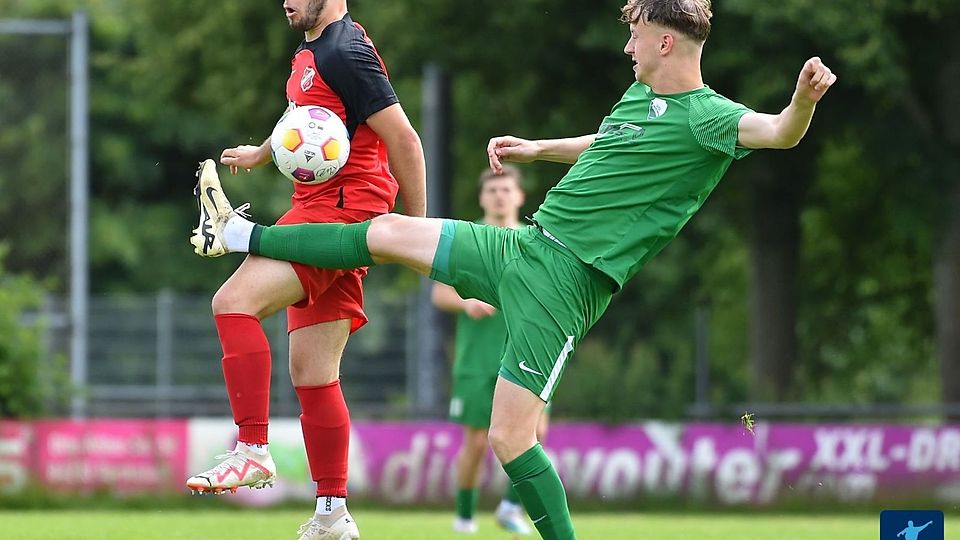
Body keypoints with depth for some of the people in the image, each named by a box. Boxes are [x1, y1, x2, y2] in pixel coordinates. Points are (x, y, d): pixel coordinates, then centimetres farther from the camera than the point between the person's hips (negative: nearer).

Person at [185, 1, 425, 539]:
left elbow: (404, 139, -14)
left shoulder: (344, 51, -12)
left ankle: (253, 450, -23)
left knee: (236, 301, -23)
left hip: (342, 209, -10)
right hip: (317, 209, 10)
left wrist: (418, 231, -11)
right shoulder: (312, 52, 17)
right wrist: (262, 152, 52)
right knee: (312, 373, 8)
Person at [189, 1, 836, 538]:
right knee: (389, 234, 19)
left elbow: (778, 132, -36)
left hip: (564, 282, -9)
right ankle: (245, 236, 36)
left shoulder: (706, 117, -17)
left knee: (510, 435, -13)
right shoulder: (639, 95, 11)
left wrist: (804, 99, -56)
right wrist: (539, 148, 35)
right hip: (522, 246, 9)